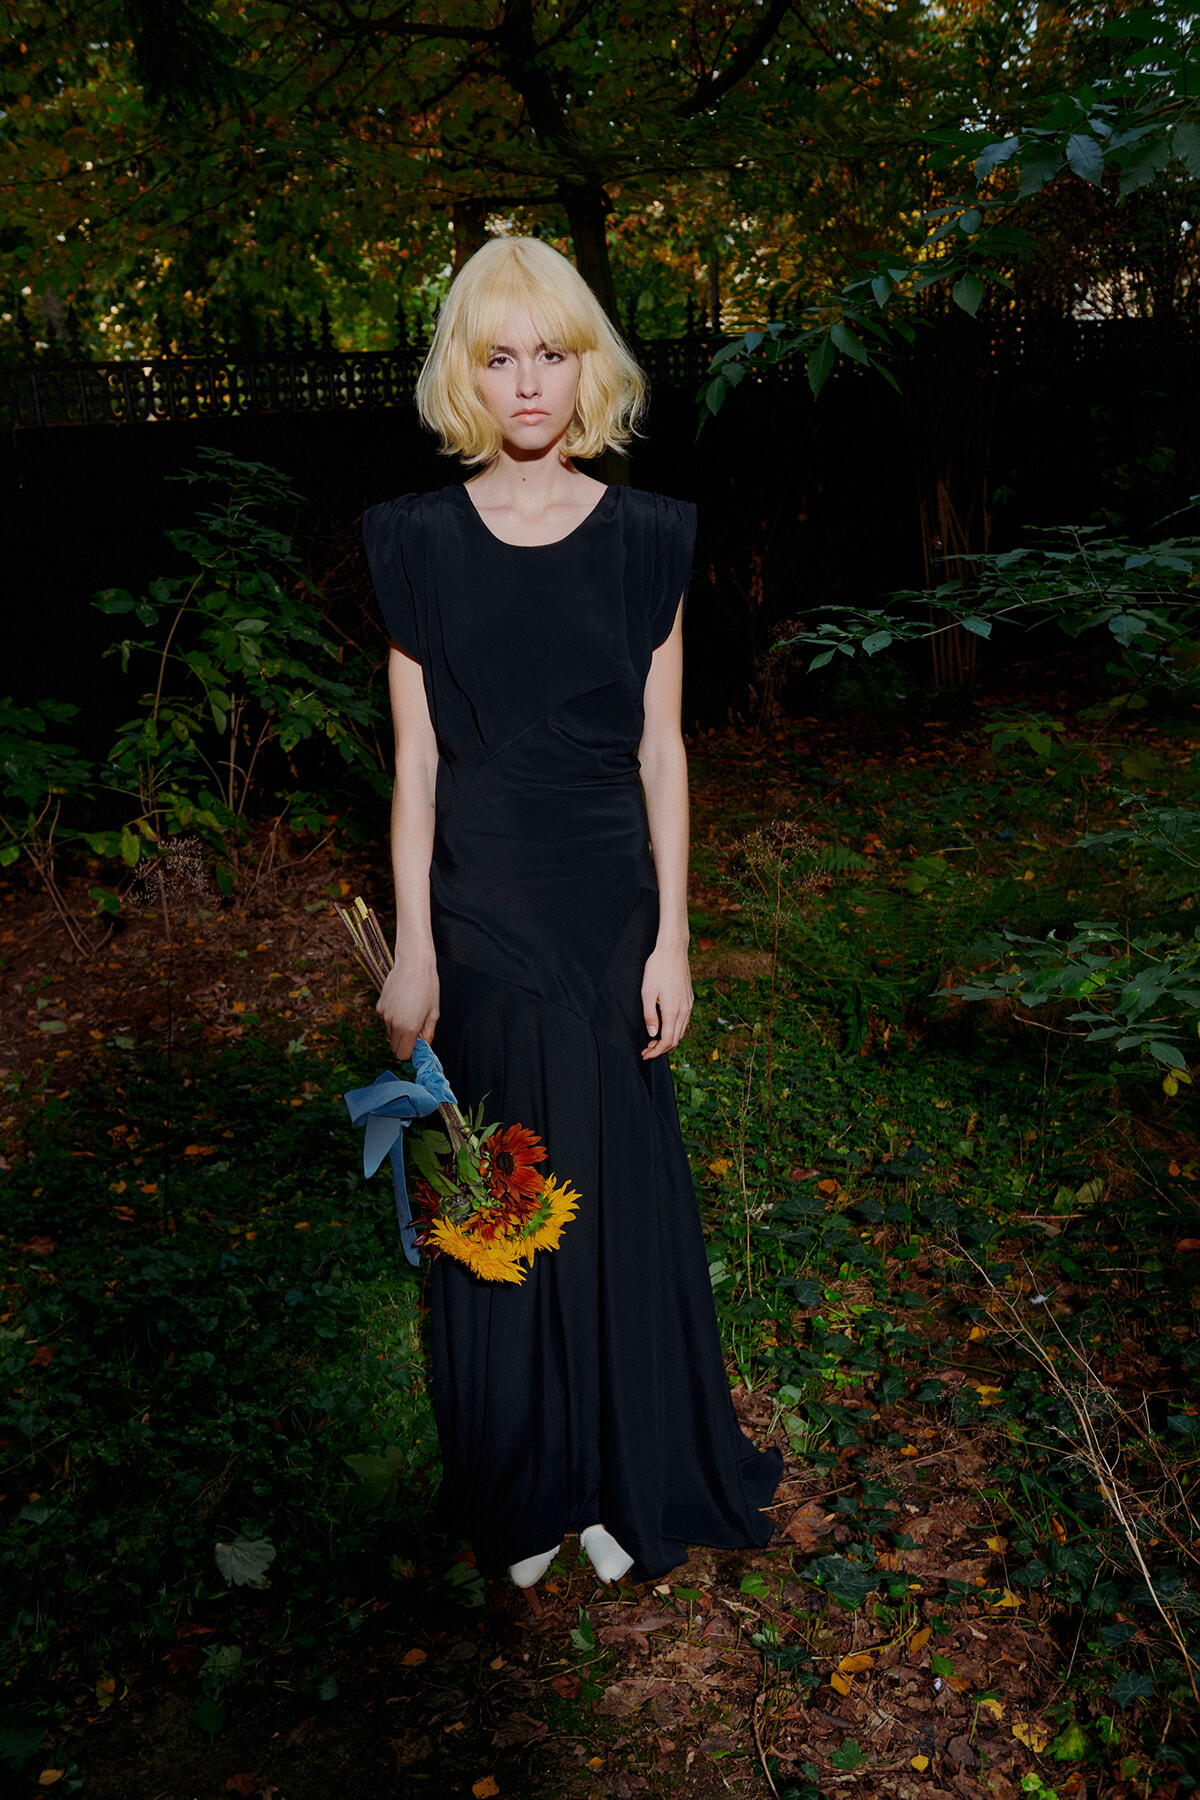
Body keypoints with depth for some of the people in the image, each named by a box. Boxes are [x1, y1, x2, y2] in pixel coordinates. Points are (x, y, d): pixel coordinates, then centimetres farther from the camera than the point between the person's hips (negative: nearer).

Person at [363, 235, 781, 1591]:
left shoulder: (647, 539, 0)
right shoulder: (420, 542, -1)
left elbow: (660, 749, 0)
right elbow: (415, 759, -1)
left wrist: (671, 938, -3)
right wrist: (413, 949, -4)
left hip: (606, 904, 0)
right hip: (477, 908, 0)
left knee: (619, 1184, 9)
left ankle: (628, 1475, 30)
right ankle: (520, 1490, 28)